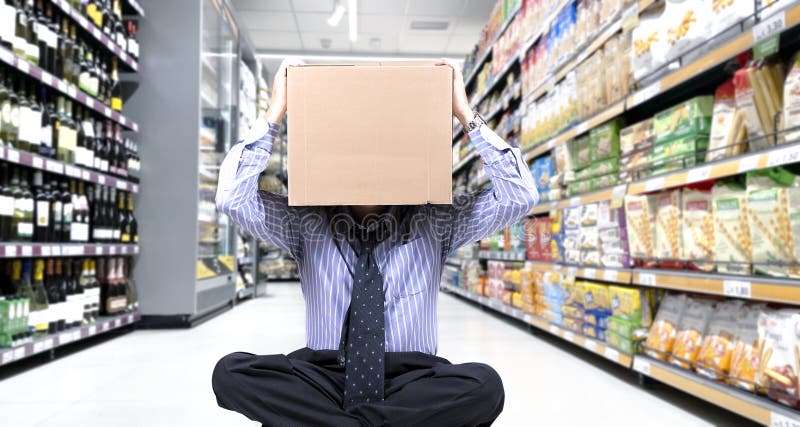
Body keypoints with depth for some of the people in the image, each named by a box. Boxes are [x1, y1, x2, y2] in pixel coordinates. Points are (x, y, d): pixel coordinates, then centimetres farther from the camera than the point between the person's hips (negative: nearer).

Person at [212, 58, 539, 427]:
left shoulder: (435, 223, 0)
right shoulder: (306, 223, 1)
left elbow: (520, 197, -8)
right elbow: (232, 199, -10)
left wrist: (465, 114, -12)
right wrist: (275, 113, -12)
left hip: (411, 379, 0)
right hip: (323, 376, 0)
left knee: (484, 383, -32)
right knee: (230, 371, -25)